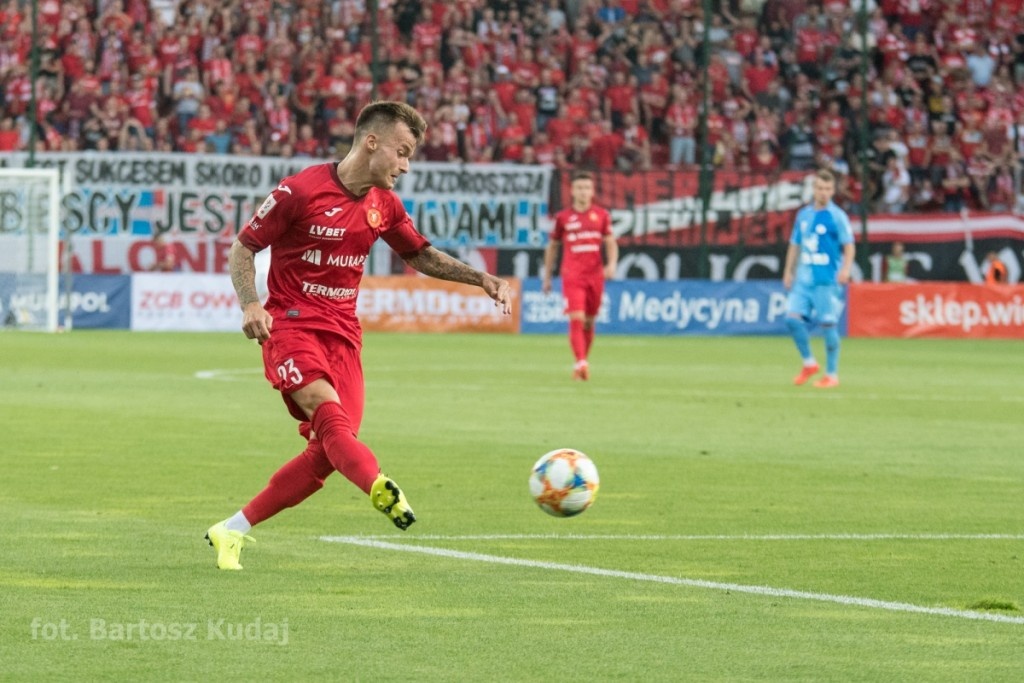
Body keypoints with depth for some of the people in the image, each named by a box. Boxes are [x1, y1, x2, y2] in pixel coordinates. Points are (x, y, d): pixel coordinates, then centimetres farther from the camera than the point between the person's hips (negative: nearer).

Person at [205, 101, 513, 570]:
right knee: (328, 410, -31)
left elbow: (419, 255, 24)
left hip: (342, 333, 6)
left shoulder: (384, 204, 9)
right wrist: (250, 306, -20)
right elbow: (243, 247, -4)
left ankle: (232, 532, 5)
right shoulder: (300, 191, -10)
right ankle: (382, 490, -59)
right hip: (290, 324, -6)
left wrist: (483, 280, 12)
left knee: (327, 452, -6)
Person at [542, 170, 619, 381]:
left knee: (589, 322, 9)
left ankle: (583, 362, 22)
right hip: (572, 275, -2)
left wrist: (612, 264, -11)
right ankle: (580, 363, -24)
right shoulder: (563, 217, 6)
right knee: (576, 319, -16)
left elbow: (610, 243, 9)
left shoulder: (602, 215, 8)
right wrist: (547, 277, 16)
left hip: (595, 275, 2)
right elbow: (552, 247, 15)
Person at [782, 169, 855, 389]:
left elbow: (848, 246, -8)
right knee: (793, 317, -4)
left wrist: (846, 268, -22)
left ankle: (832, 374, 6)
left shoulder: (837, 216, -5)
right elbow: (795, 245, 20)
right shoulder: (803, 214, 12)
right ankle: (809, 363, 14)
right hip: (804, 278, 5)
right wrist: (788, 271, 15)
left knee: (828, 324, -4)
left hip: (827, 280, -5)